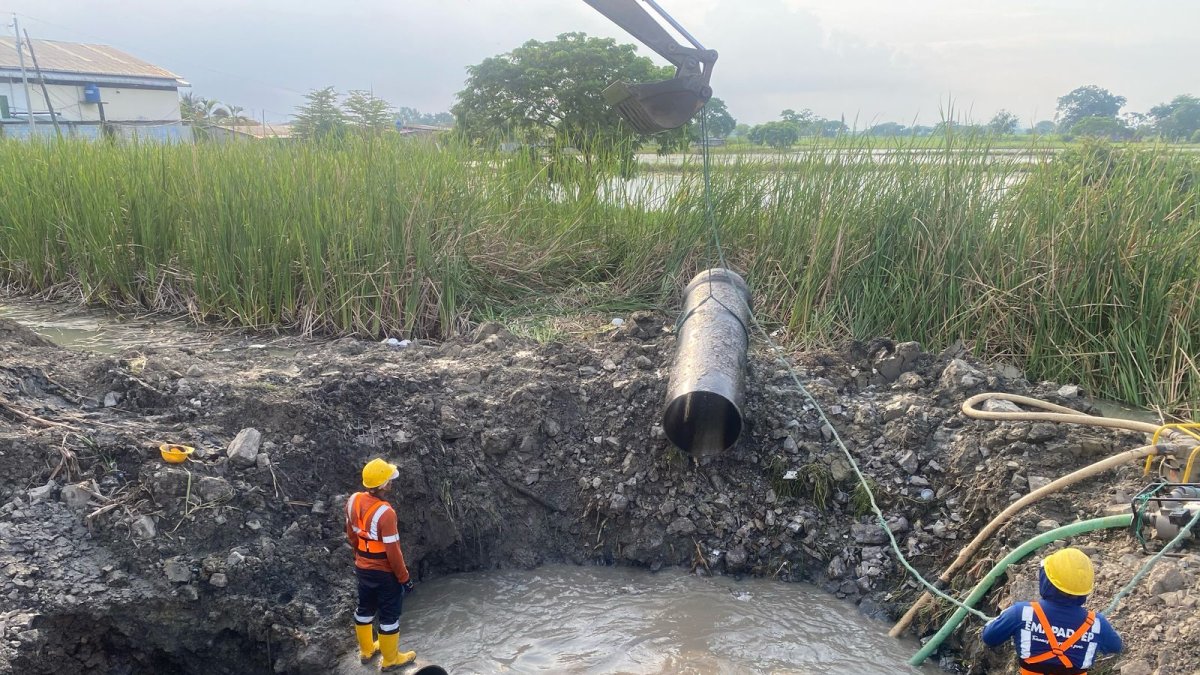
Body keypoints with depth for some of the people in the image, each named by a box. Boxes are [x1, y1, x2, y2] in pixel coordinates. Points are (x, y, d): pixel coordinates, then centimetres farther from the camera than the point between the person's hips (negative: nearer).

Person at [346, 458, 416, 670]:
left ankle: (366, 650, 44)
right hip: (385, 572, -7)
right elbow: (392, 551, -25)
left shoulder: (353, 501, -9)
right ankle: (390, 660, 28)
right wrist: (404, 577, -12)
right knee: (389, 615, 12)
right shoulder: (385, 513, -32)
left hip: (362, 568, 7)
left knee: (365, 608, 25)